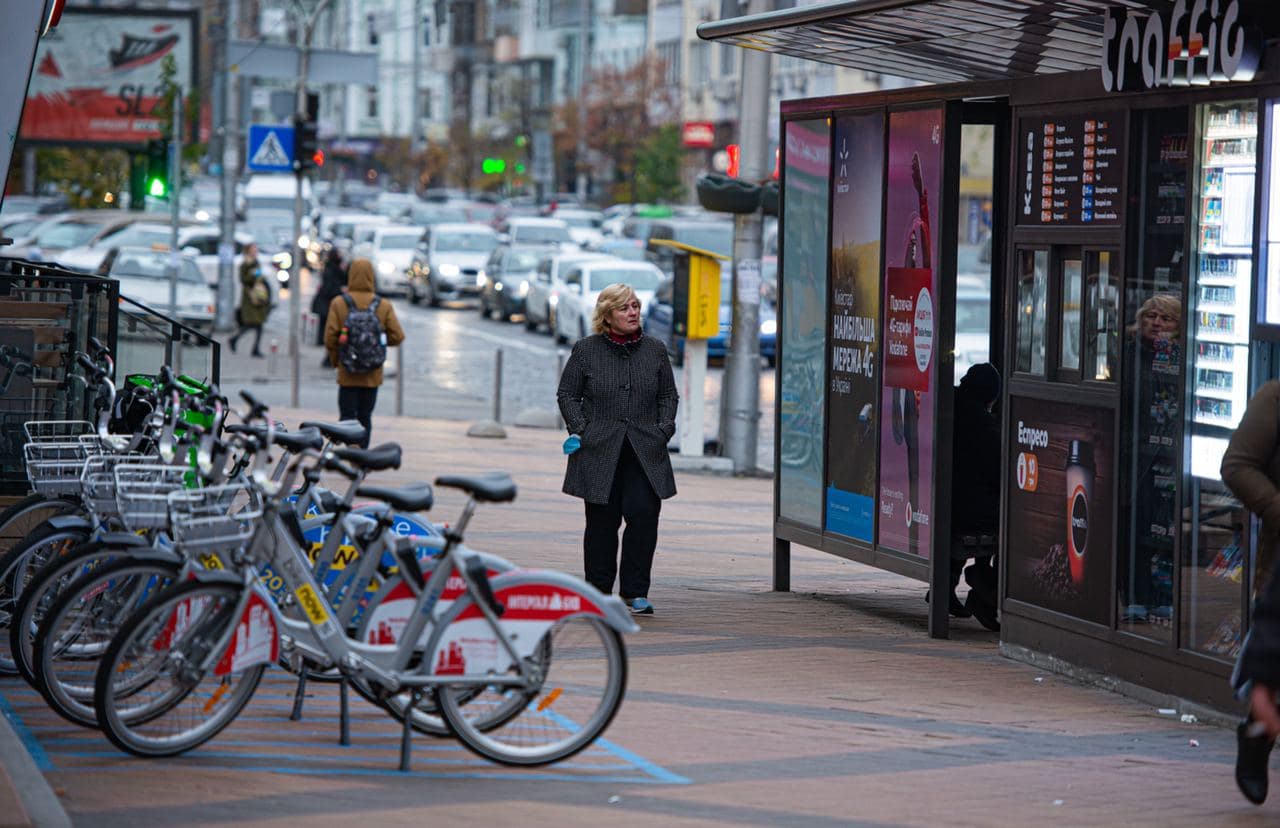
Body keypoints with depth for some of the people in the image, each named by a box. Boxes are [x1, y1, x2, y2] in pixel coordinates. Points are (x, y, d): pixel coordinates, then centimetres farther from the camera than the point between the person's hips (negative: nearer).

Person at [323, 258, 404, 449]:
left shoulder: (338, 303, -6)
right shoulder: (384, 306, -3)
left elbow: (330, 337, -10)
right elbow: (397, 336, -6)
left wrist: (335, 359, 8)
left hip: (347, 374, -2)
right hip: (372, 375, 2)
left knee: (347, 417, 2)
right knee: (365, 418, 13)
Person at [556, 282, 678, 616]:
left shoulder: (655, 350, 9)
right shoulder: (586, 350, 2)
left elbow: (669, 395, 16)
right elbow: (567, 394, 6)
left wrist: (664, 428, 1)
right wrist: (579, 429, -6)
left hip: (644, 451, 1)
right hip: (599, 451, -1)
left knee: (644, 515, -10)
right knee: (602, 522, 4)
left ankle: (634, 591, -1)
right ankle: (598, 592, 15)